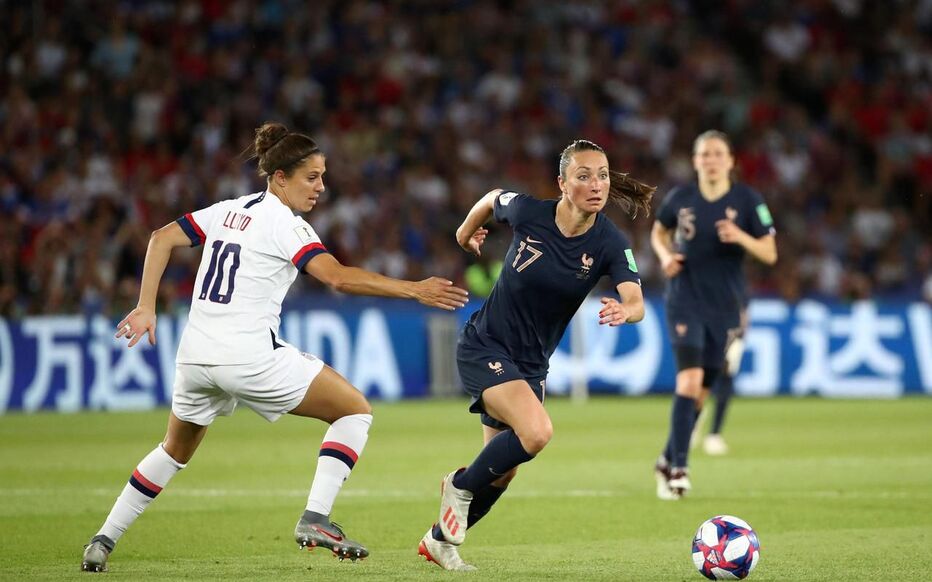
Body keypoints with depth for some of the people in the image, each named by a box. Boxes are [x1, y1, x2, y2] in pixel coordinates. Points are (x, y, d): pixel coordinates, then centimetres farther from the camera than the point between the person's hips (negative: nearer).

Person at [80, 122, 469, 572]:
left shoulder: (229, 211, 14)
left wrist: (146, 308, 12)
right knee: (356, 411, 3)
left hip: (195, 354, 7)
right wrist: (413, 290, -21)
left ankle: (103, 540, 27)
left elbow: (161, 239, 12)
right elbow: (338, 277, -21)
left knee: (176, 451, 29)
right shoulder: (284, 224, -7)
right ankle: (315, 518, -10)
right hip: (248, 354, -7)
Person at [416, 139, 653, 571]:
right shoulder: (528, 212, -18)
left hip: (532, 364, 4)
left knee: (501, 473, 11)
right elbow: (492, 199, 6)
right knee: (536, 431, -28)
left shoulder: (610, 244, -15)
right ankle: (461, 486, -2)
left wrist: (624, 311, -52)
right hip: (484, 346, -4)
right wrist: (466, 232, 23)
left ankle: (439, 540, 37)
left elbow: (636, 302, -29)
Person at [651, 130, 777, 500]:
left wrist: (741, 237, -23)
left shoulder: (747, 201, -4)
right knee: (689, 378, -20)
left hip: (724, 306, 1)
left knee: (701, 391, 9)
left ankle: (668, 461, 28)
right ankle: (679, 469, -17)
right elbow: (659, 232, 18)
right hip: (685, 301, -1)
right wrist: (666, 255, -3)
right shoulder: (680, 198, -1)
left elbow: (770, 253, -4)